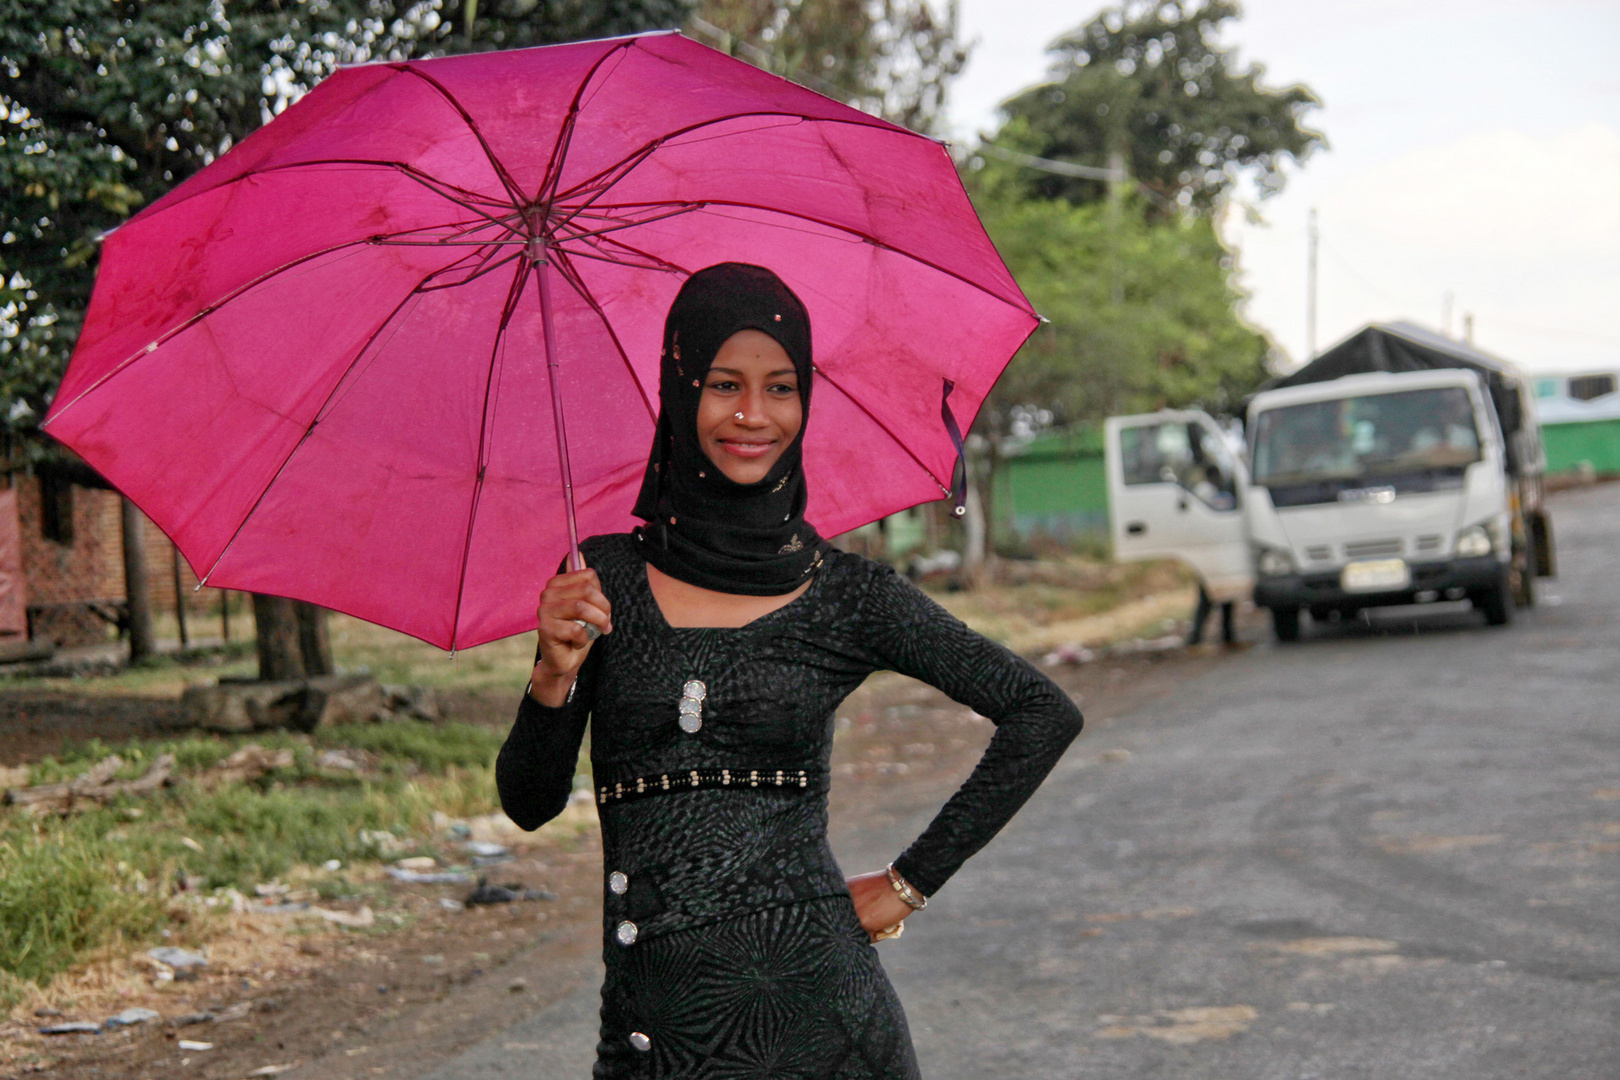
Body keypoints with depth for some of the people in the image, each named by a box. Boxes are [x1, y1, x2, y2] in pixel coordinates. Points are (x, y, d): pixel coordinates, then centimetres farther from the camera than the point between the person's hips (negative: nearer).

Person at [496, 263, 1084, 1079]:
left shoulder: (846, 596, 0)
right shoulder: (605, 579, 3)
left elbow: (1046, 715, 3)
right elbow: (530, 803, 3)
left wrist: (911, 882, 2)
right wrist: (555, 676, -16)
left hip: (812, 1008, -1)